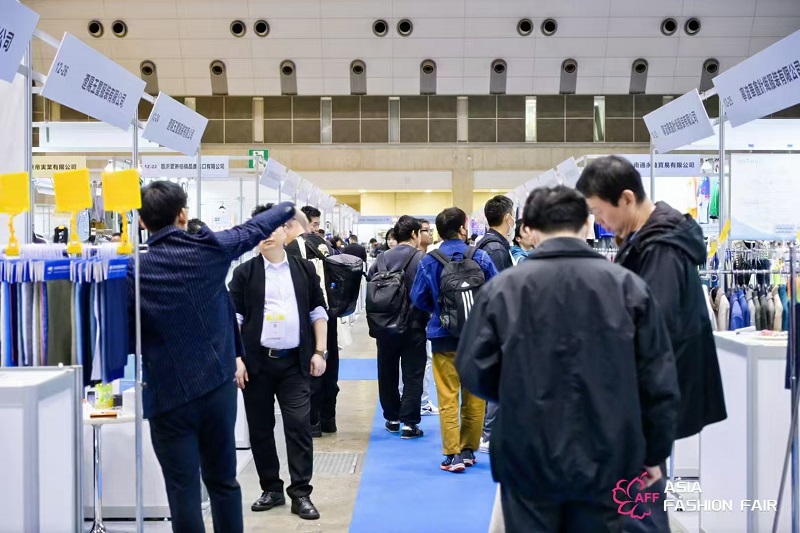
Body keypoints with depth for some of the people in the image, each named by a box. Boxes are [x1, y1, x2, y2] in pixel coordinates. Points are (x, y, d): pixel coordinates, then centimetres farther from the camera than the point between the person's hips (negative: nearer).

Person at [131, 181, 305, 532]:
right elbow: (253, 230, 14)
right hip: (218, 385, 3)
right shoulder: (209, 249, -4)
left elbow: (125, 335, -4)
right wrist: (290, 210, 30)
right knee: (223, 482, 17)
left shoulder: (135, 271, -8)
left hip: (168, 395, -2)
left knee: (183, 492, 3)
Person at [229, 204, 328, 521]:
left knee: (299, 426, -2)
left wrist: (320, 351, 1)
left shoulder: (304, 269, 7)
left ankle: (300, 493, 6)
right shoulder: (244, 273, 2)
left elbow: (318, 312, 9)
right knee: (260, 428, 8)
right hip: (256, 361, 0)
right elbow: (233, 318, 0)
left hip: (295, 362, 0)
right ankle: (271, 489, 22)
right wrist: (236, 358, -7)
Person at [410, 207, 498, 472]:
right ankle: (468, 450, 22)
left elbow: (418, 298, -1)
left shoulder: (428, 262, -5)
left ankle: (452, 454, 3)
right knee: (474, 396, 13)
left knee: (448, 397, 5)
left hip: (444, 336, 0)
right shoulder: (481, 257, -7)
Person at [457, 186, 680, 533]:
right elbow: (659, 381, -4)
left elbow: (474, 370, -4)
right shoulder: (628, 286, -6)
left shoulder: (502, 289, -9)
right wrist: (655, 453, 9)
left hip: (529, 459, 0)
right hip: (606, 459, 1)